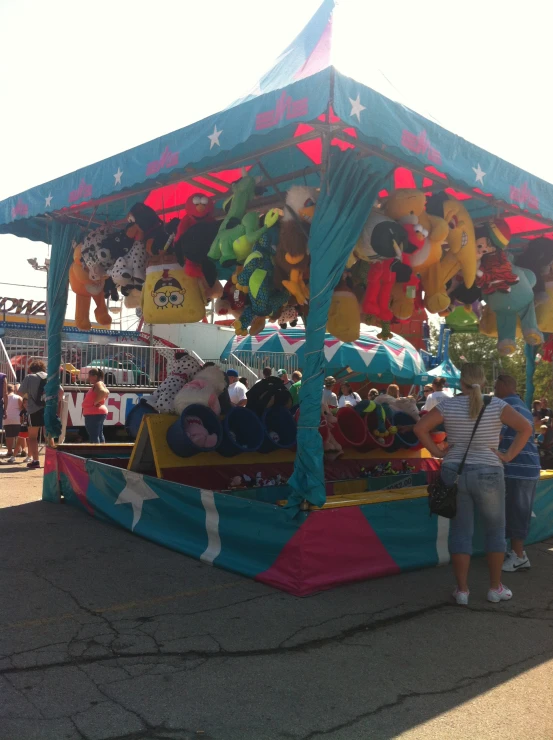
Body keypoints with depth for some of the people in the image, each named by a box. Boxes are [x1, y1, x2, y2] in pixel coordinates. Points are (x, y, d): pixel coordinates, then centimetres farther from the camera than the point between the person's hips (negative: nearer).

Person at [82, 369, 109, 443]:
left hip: (94, 414, -11)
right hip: (98, 414, 11)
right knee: (99, 435, 14)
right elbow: (106, 393, 30)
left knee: (93, 436, -12)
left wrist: (95, 402, -23)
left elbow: (104, 393, -33)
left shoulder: (98, 384, -14)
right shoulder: (97, 385, 17)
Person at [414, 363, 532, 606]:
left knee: (460, 532, 8)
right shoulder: (495, 404, -6)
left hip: (454, 473, 1)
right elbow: (525, 427, -12)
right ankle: (496, 588, 20)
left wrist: (436, 452, -1)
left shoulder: (448, 405, -3)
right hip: (487, 474, -1)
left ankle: (462, 590, 12)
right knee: (495, 531, 15)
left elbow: (420, 427, -7)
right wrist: (508, 455, -7)